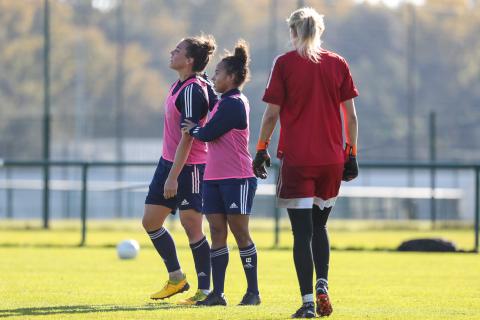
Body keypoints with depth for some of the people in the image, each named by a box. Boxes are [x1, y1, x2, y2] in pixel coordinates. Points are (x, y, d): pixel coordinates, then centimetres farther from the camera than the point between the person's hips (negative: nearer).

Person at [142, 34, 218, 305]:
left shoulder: (192, 91, -19)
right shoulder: (179, 85, 10)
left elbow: (187, 138, -22)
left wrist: (173, 177, -22)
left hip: (190, 166, -10)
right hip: (169, 161, 10)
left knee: (192, 227, -5)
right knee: (151, 221, 10)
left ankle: (205, 290, 3)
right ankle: (176, 278, 23)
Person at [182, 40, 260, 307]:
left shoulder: (234, 103, -14)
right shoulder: (225, 102, 16)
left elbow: (208, 134, -15)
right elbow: (213, 134, 22)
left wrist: (193, 129, 3)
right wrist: (197, 129, 8)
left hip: (238, 178, -9)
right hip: (215, 177, 9)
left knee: (240, 233, -4)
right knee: (217, 232, 4)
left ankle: (253, 292, 2)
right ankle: (217, 293, 4)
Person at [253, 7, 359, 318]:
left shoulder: (284, 63, -2)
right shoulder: (338, 63, 5)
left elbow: (272, 112, -4)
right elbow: (351, 115, 6)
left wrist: (261, 149, 6)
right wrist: (351, 153, 12)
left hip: (297, 158, -3)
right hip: (332, 158, 3)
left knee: (302, 231, -1)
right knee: (319, 227, 18)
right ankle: (322, 284, -1)